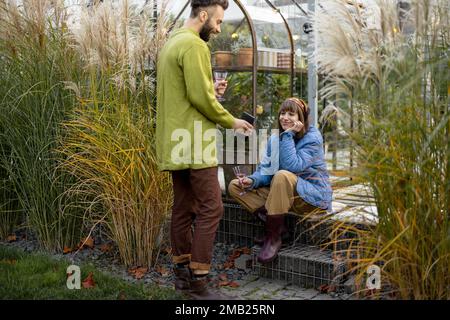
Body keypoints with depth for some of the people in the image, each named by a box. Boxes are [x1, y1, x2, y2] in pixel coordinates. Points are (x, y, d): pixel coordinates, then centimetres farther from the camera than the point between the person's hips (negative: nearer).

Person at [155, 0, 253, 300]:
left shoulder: (171, 43, 19)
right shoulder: (194, 45, -13)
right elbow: (199, 97, -18)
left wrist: (211, 90, 11)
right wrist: (231, 121, -6)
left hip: (176, 144, 10)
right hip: (194, 144, -10)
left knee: (183, 209, 13)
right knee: (210, 209, -7)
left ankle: (182, 272, 20)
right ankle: (197, 280, -5)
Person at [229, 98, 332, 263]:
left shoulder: (312, 138, -11)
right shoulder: (275, 138, 8)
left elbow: (293, 166, -26)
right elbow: (266, 168, 2)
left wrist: (289, 135, -22)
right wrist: (253, 180, -19)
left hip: (311, 197, -7)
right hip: (281, 193, 7)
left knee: (282, 176, -38)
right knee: (235, 186, -4)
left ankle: (273, 237, -27)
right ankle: (276, 224, -18)